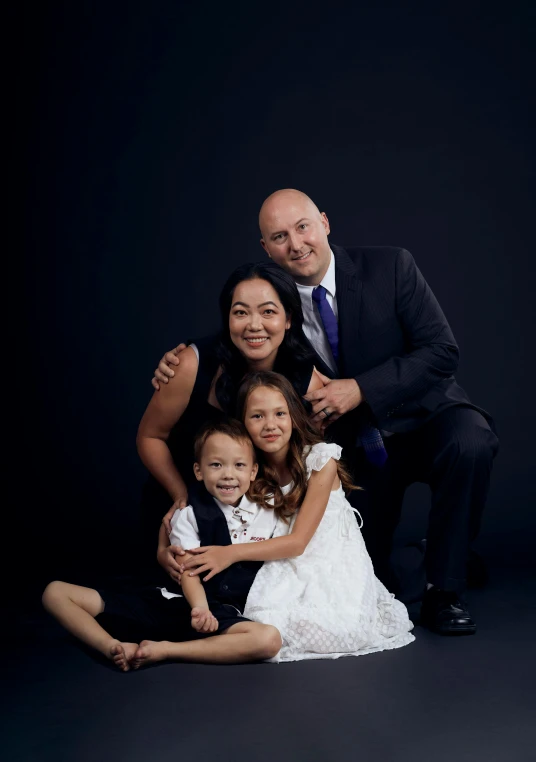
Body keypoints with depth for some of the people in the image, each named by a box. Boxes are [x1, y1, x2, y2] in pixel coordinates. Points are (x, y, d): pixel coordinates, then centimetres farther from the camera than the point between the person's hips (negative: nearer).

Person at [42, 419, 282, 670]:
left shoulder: (267, 515, 6)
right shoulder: (189, 515, 1)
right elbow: (189, 572, -10)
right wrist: (200, 609, -29)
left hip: (226, 617, 0)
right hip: (173, 603, 0)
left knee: (269, 639, -38)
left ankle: (163, 650, -30)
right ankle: (116, 648, -32)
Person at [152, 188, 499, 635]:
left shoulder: (390, 267, -12)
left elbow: (441, 350, -16)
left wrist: (361, 389, -26)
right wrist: (181, 365, -18)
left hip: (425, 419, -2)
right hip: (355, 448, 2)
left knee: (470, 444, -35)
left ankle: (444, 591, -17)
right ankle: (381, 589, 38)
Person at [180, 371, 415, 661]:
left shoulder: (320, 460, -14)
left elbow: (297, 542, -15)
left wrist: (232, 553, -22)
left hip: (331, 566, -3)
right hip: (283, 571, 4)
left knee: (330, 628, -30)